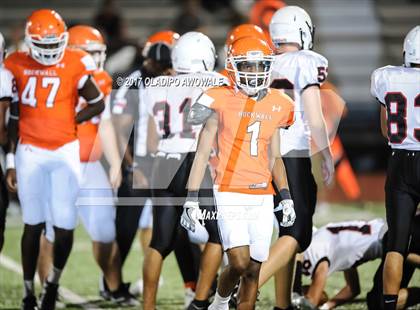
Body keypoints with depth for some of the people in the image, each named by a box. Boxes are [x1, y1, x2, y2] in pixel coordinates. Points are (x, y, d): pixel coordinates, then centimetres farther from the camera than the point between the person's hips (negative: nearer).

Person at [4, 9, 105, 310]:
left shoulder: (75, 65, -5)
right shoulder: (17, 66, 0)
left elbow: (98, 104, 7)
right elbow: (14, 118, 8)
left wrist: (67, 122, -3)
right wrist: (11, 161, 8)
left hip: (65, 152, 0)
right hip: (30, 152, 0)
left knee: (65, 226, -2)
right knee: (33, 225, 3)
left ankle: (53, 281, 22)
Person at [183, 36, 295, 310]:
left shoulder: (276, 105, 9)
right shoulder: (222, 102, -5)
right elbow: (202, 154, -1)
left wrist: (286, 197, 8)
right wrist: (192, 199, -4)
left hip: (263, 197, 5)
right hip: (230, 194, -4)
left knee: (254, 270, 4)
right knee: (240, 264, -15)